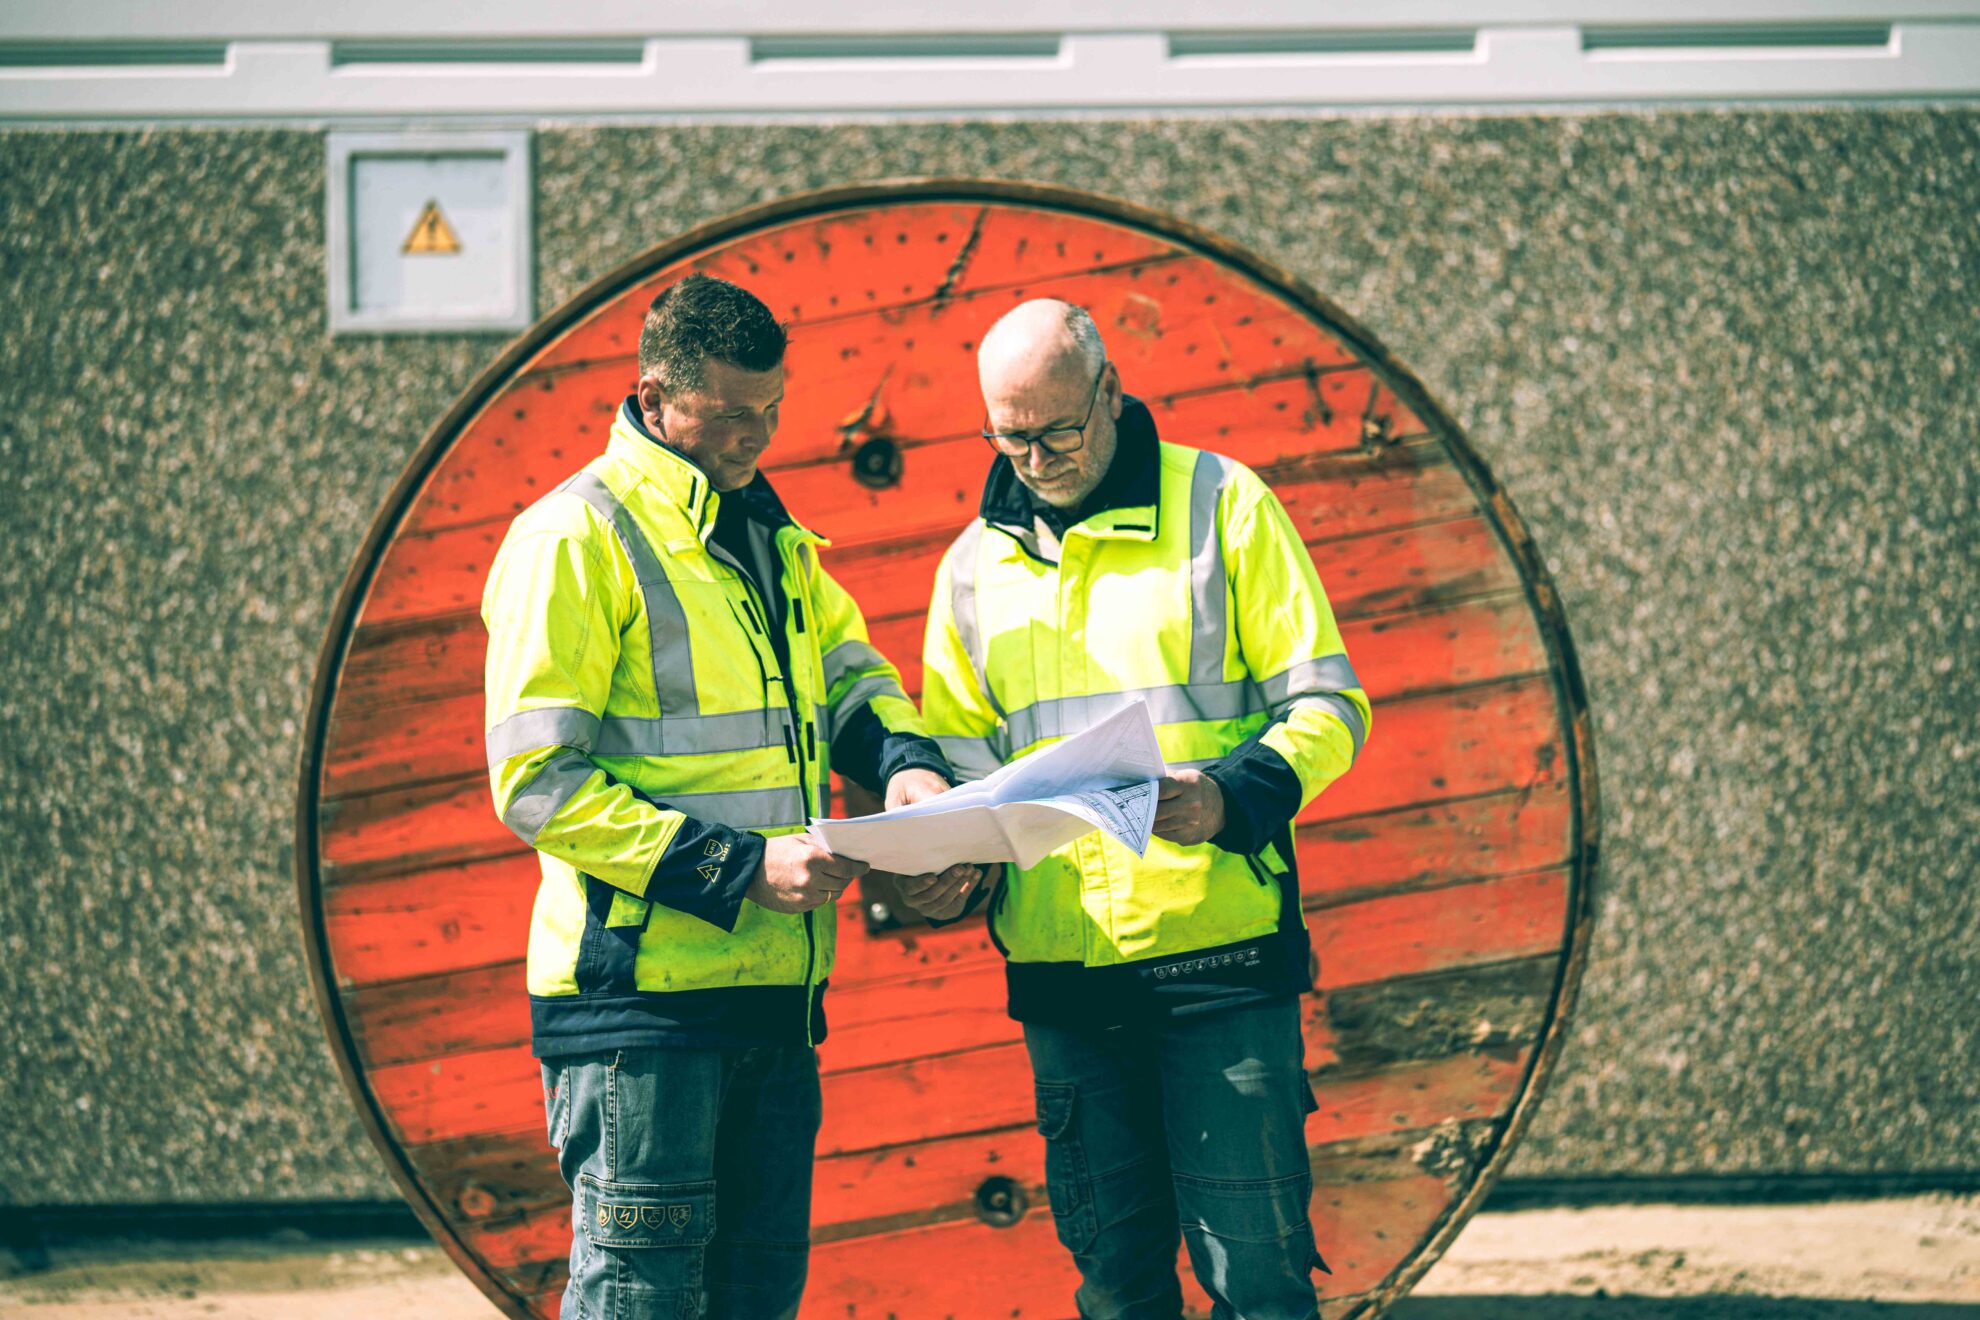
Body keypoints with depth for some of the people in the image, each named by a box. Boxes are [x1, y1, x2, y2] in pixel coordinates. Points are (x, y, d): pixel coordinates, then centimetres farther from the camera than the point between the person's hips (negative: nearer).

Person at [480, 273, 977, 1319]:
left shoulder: (770, 535, 17)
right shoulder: (577, 538, -9)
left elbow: (851, 678, 26)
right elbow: (538, 786, -14)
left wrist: (906, 763, 1)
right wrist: (737, 865, -20)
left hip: (772, 987, 8)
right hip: (637, 992, -8)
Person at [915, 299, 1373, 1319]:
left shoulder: (1221, 506, 0)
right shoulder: (977, 563, 13)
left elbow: (1327, 705, -1)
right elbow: (962, 755, 16)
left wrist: (1234, 799, -21)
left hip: (1219, 958, -4)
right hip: (1062, 973, 4)